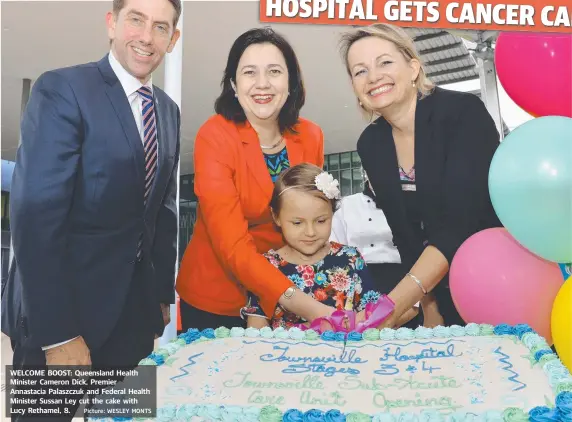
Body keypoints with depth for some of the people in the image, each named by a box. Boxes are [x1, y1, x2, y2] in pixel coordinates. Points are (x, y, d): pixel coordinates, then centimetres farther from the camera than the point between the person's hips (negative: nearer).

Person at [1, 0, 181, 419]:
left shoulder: (168, 110, 8)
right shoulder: (61, 89, -14)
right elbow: (35, 214, -20)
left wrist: (163, 294, 12)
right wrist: (58, 334, -21)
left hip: (134, 310, 6)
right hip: (63, 312, -6)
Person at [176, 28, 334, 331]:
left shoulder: (310, 136, -6)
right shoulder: (214, 137, -19)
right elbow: (233, 247, -26)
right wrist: (307, 307, -34)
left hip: (285, 301, 4)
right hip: (214, 300, -4)